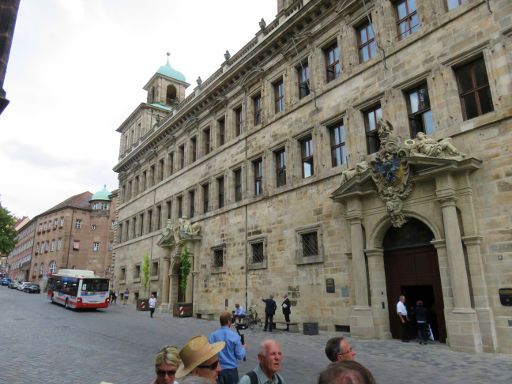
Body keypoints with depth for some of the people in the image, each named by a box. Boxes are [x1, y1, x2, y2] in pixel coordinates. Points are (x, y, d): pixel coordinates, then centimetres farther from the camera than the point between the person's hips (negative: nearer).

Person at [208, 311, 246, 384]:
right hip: (231, 369, -1)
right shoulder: (235, 336, -13)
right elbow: (240, 356, -9)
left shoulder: (212, 335, -9)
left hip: (217, 369, 2)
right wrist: (243, 348, 11)